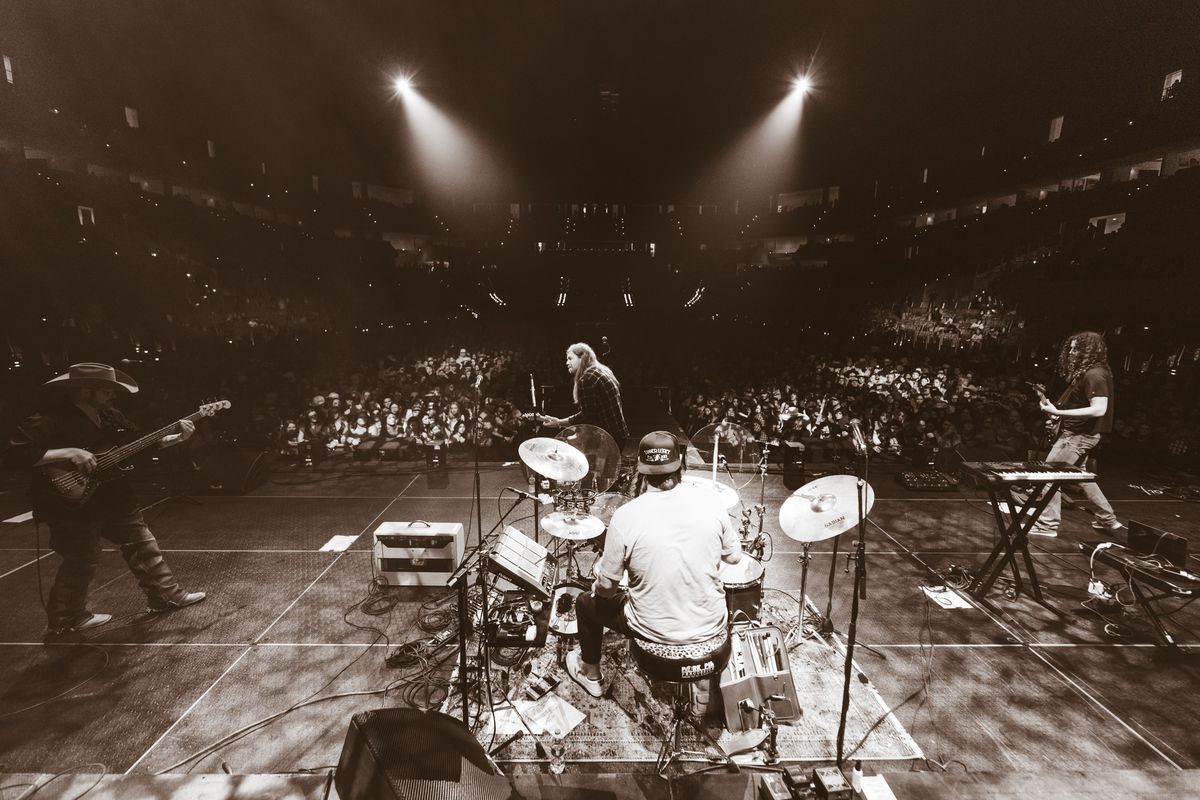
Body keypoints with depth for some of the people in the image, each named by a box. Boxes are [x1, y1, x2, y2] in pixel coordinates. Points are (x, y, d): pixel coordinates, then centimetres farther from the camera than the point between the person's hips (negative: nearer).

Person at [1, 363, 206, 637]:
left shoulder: (111, 416, 4)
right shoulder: (48, 421, -19)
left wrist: (177, 438, -4)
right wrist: (68, 453, -33)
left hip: (116, 499, 7)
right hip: (73, 507, -7)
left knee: (143, 546, 12)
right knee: (81, 564, 7)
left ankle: (166, 596, 24)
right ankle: (64, 621, 31)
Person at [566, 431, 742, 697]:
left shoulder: (626, 516, -22)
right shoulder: (709, 502, -14)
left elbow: (607, 586, -12)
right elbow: (734, 556, 1)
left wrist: (598, 586, 10)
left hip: (655, 631, -2)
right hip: (711, 625, 3)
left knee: (586, 602, 25)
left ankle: (590, 675, 44)